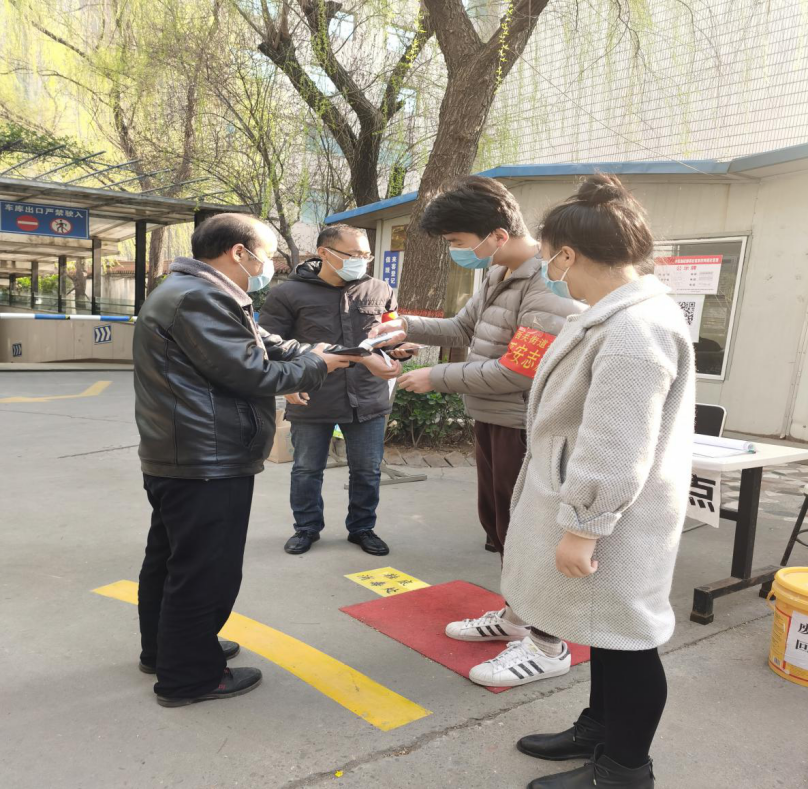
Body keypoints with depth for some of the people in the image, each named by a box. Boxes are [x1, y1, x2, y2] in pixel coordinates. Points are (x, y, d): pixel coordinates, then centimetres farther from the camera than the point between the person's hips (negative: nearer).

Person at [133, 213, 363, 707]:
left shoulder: (195, 293, 16)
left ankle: (164, 648, 38)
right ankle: (189, 676, 14)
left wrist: (310, 353, 2)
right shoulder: (200, 299, -20)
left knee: (172, 558, 21)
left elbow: (258, 349, 13)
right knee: (205, 570, 0)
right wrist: (314, 366, -7)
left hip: (185, 458, 12)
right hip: (208, 462, -12)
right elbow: (249, 373, -21)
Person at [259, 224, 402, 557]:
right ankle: (307, 528, 33)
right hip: (311, 403, -2)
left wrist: (391, 360, -3)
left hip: (368, 401, 2)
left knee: (367, 471, 12)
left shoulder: (380, 291, 5)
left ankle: (362, 528, 33)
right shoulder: (289, 294, -4)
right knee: (307, 470, 12)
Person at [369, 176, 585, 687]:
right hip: (493, 420, 10)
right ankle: (516, 615, 40)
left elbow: (516, 372, -25)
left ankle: (547, 647, 19)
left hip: (526, 427, -10)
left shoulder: (550, 287, -24)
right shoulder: (499, 274, 7)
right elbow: (465, 327, 19)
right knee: (497, 519, 20)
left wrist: (437, 378, -16)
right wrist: (407, 326, 5)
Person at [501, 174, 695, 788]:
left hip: (615, 522, -10)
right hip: (600, 510, 10)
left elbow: (616, 450, -26)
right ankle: (601, 729, 38)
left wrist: (582, 527, -21)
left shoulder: (634, 328, -24)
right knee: (606, 628, 21)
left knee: (625, 636, 5)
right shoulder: (621, 313, 11)